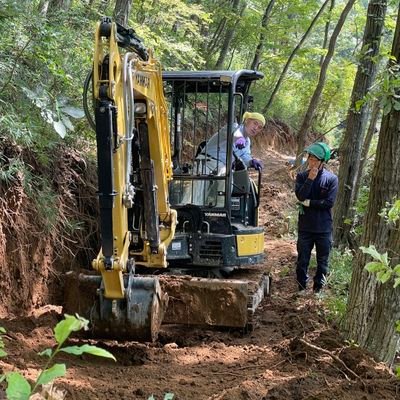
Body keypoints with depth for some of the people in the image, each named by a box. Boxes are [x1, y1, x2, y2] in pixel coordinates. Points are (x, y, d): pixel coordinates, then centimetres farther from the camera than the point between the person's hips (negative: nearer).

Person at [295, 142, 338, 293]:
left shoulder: (331, 179, -5)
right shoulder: (302, 176, 0)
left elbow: (329, 202, -13)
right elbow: (300, 196, -15)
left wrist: (308, 203, -13)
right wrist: (310, 179, -19)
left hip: (324, 228, -1)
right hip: (305, 226, 1)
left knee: (322, 261, 9)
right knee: (302, 259, 8)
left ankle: (318, 288, 22)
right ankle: (301, 287, 21)